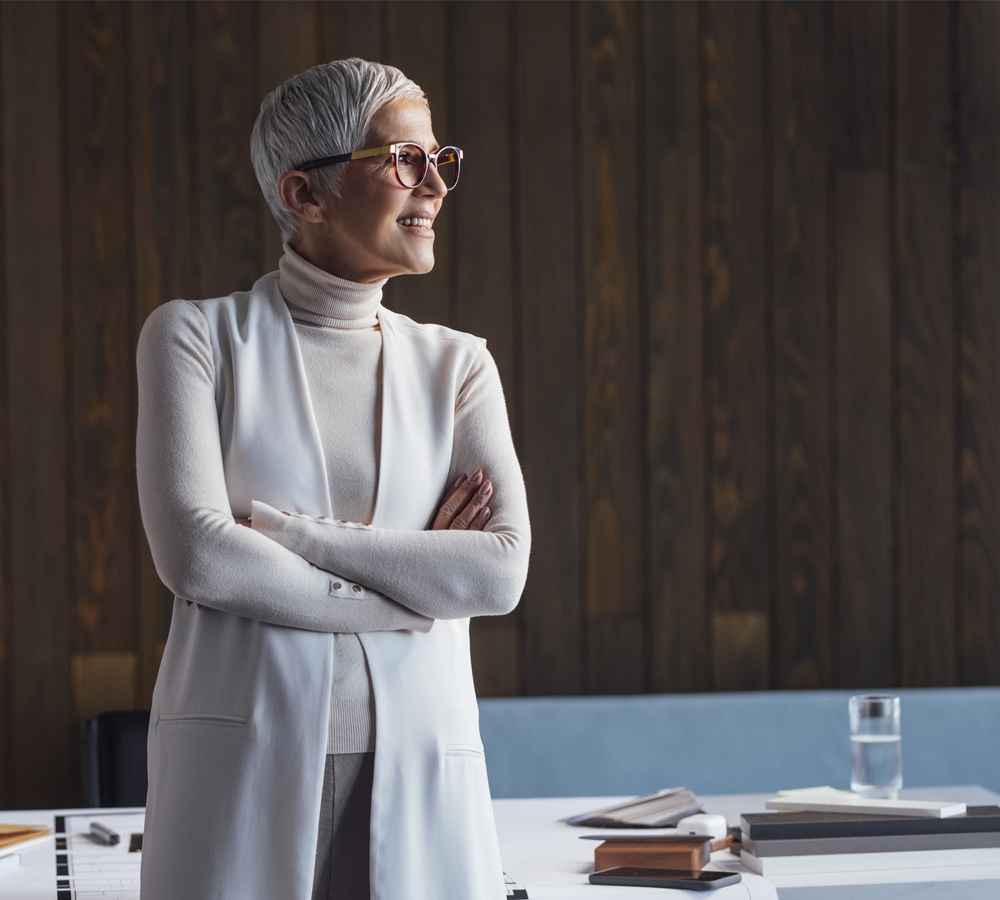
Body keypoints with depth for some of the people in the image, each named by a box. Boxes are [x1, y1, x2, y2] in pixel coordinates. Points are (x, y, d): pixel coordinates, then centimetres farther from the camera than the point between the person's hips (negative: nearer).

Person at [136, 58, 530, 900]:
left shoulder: (456, 365, 11)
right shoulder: (196, 335, 4)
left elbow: (502, 571, -4)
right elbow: (195, 554, -11)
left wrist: (280, 529, -10)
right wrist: (418, 590, -6)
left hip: (418, 775, 2)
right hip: (243, 765, -2)